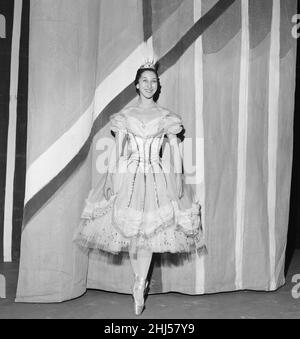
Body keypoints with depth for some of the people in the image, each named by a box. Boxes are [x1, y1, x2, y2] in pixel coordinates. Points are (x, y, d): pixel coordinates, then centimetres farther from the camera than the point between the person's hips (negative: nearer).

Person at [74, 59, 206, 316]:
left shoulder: (166, 116, 4)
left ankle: (139, 287, 5)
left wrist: (178, 177, -5)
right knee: (131, 231, 4)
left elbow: (175, 148, 3)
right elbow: (118, 149, 5)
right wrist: (110, 177, -1)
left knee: (147, 231, -5)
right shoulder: (125, 115, 6)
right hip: (128, 176, 1)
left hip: (157, 178, -1)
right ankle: (141, 281, 22)